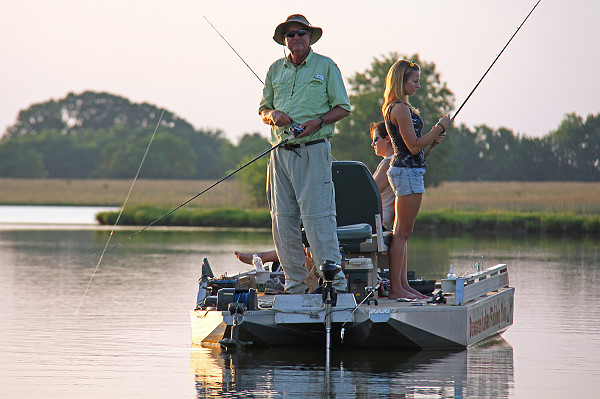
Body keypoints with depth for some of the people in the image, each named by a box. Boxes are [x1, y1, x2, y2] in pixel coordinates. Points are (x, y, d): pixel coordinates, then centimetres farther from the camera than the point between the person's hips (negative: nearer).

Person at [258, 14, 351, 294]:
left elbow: (343, 108, 3)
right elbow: (263, 108, 20)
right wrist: (273, 115, -4)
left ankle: (334, 283, -10)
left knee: (317, 215, -12)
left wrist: (318, 122, -14)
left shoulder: (325, 66, 4)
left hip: (313, 150, -5)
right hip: (280, 153, 5)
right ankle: (295, 283, 11)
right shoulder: (275, 70, 16)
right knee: (283, 219, 4)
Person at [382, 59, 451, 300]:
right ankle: (395, 288, -7)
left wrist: (432, 138, 10)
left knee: (400, 232, 11)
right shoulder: (400, 109, -16)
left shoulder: (394, 107, 15)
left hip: (402, 170, 11)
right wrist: (440, 128, -9)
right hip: (408, 171, -11)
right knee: (402, 232, -8)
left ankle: (402, 285, 14)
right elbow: (414, 146, -18)